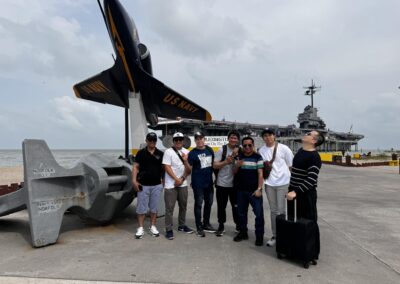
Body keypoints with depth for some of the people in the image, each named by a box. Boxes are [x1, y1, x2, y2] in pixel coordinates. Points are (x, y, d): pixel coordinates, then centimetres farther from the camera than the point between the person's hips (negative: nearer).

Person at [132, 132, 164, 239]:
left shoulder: (160, 154, 4)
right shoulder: (141, 153, 0)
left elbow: (164, 168, 8)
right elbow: (135, 167, -1)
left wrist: (163, 179, -2)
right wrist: (134, 180, -11)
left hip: (157, 185, 2)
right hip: (143, 185, -1)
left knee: (154, 207, 11)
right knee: (141, 207, 4)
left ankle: (153, 227, 23)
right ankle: (140, 228, 14)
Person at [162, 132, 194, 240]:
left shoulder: (186, 152, 7)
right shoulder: (168, 152, -7)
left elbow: (189, 170, 4)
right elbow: (167, 167, -13)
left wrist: (185, 161, -16)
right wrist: (177, 179, -15)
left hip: (183, 184, 5)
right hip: (170, 185, -5)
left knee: (183, 206, 14)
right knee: (169, 207, -2)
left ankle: (182, 225, 29)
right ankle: (168, 229, 5)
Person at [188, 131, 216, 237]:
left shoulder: (210, 150, 6)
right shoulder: (193, 153, -8)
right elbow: (189, 168, -10)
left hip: (209, 182, 6)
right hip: (198, 183, -5)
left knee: (209, 203, 15)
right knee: (198, 204, 3)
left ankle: (206, 224, 31)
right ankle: (199, 227, 13)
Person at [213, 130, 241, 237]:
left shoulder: (240, 151, 0)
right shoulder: (222, 149, -6)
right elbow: (215, 166, -7)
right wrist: (225, 162, -23)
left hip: (235, 184, 1)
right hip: (221, 183, -1)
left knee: (236, 206, 11)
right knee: (221, 206, 10)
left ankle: (238, 225, 30)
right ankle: (221, 226, 25)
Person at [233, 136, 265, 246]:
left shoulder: (258, 157, -5)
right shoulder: (239, 157, 7)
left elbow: (260, 174, -7)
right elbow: (234, 172, 10)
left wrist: (259, 189, -14)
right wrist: (237, 166, -12)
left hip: (254, 191, -4)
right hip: (241, 190, 4)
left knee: (259, 214, -2)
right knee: (241, 213, 14)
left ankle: (259, 236, 11)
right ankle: (243, 232, 29)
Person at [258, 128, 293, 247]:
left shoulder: (283, 148, -6)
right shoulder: (261, 150, 4)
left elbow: (291, 165, 1)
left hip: (283, 182, -3)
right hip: (269, 183, 3)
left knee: (281, 210, 0)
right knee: (273, 210, 12)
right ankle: (274, 235, 23)